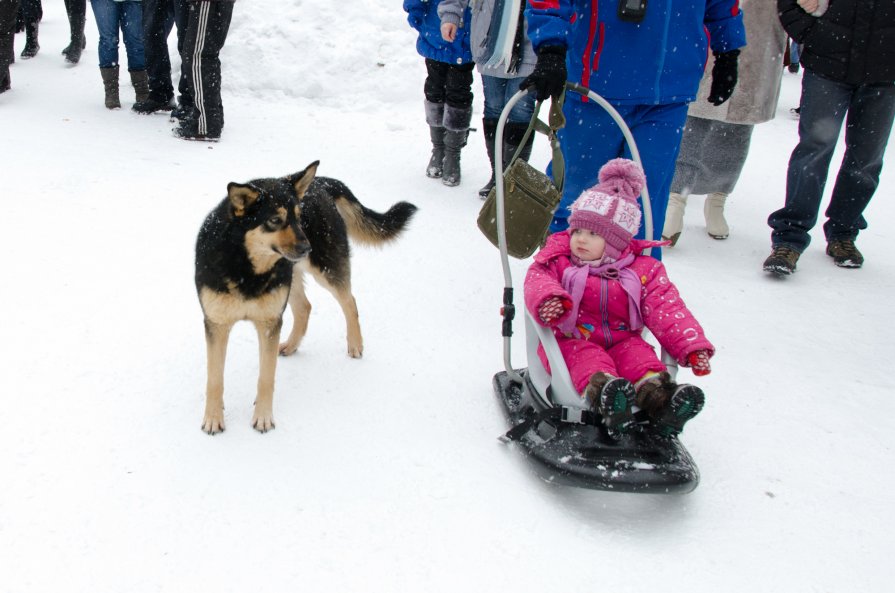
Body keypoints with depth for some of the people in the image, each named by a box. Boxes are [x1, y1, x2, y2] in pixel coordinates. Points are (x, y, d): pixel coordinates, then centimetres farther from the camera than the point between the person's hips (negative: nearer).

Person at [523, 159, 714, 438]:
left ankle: (655, 392, -51)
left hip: (621, 340, 2)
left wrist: (693, 347, -13)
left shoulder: (641, 270, 4)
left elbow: (667, 310, 0)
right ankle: (601, 386, -61)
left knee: (638, 353, -26)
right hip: (572, 341, -2)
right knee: (584, 358, -32)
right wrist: (549, 301, -40)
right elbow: (537, 281, -14)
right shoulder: (558, 261, 3)